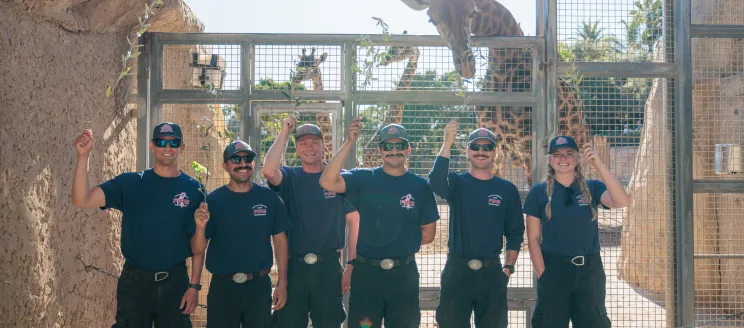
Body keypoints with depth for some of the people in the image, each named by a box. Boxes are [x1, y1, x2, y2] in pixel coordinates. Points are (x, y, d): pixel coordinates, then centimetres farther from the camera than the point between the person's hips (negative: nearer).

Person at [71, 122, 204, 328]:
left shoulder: (194, 189, -1)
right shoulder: (130, 183, -1)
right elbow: (82, 200, -11)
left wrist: (194, 285, -4)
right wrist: (83, 156, -22)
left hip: (175, 281, 0)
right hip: (134, 280, 0)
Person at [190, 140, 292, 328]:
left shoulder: (268, 198, 1)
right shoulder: (213, 200, -1)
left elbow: (279, 240, 5)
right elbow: (198, 250, -1)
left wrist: (282, 282, -1)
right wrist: (200, 227, -22)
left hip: (259, 285, 1)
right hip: (222, 286, 0)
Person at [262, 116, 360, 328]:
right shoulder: (290, 178, 3)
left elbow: (354, 223, 1)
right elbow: (269, 171, -21)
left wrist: (352, 266, -4)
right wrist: (284, 133, -15)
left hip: (329, 267, 0)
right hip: (293, 266, 1)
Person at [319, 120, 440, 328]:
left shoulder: (420, 186, 2)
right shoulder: (363, 179, -1)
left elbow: (428, 234, 7)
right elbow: (327, 182, -19)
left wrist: (399, 247, 1)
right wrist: (349, 144, -23)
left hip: (404, 274, 1)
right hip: (366, 271, -1)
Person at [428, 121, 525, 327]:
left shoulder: (507, 190, 6)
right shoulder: (457, 183, 1)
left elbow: (515, 233, 8)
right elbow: (436, 183, -23)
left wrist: (508, 268, -1)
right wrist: (447, 143, -27)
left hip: (492, 271, 1)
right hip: (457, 269, -1)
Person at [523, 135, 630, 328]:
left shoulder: (592, 188, 3)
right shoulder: (538, 193, 1)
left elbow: (622, 202, -17)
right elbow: (533, 239, 0)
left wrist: (598, 164, -23)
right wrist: (543, 275, -9)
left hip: (589, 270, 1)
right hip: (553, 270, -1)